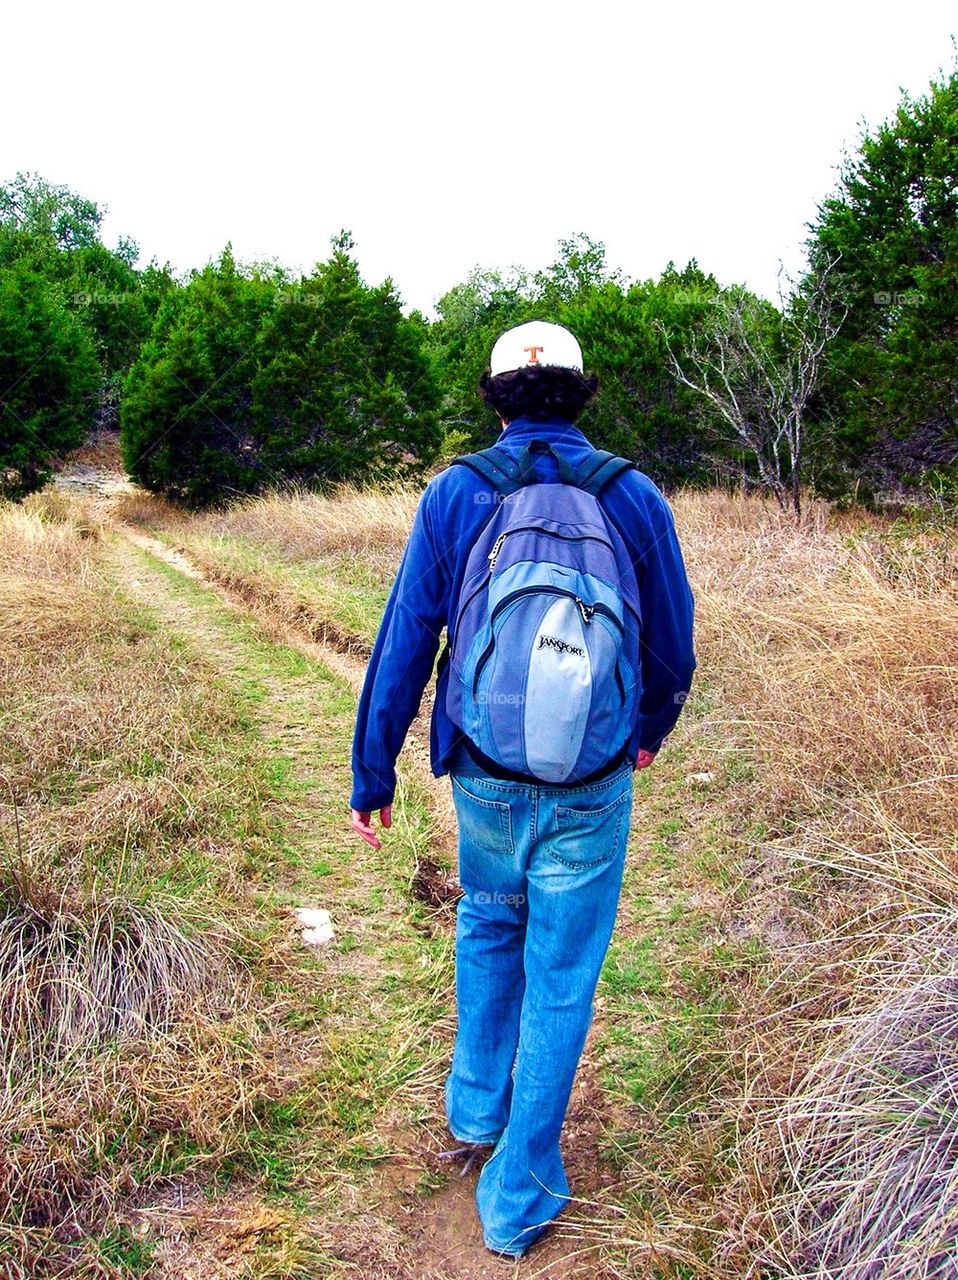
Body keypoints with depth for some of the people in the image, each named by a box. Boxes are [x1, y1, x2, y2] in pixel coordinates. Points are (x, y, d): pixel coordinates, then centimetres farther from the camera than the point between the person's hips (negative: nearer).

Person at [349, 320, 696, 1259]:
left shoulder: (452, 496, -7)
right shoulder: (635, 497, -5)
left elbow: (402, 647, -6)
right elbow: (672, 648, 3)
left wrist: (371, 774, 4)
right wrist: (651, 729, 23)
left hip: (484, 782, 1)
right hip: (592, 793, -1)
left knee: (487, 928, 29)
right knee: (560, 985, 13)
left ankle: (475, 1112, 42)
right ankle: (518, 1199, 26)